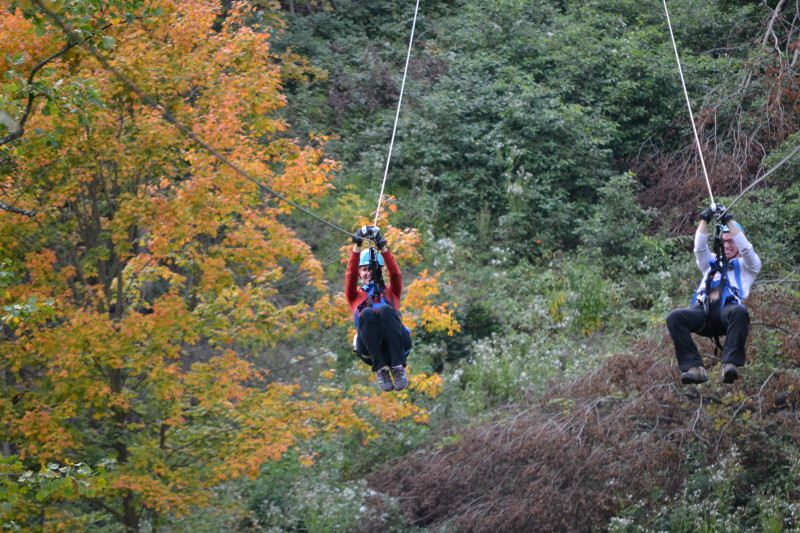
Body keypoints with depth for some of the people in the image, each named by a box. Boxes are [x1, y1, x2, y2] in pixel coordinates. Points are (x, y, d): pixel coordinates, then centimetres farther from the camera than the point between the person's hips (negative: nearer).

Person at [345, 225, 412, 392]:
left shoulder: (391, 292, 31)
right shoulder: (355, 296, 30)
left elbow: (396, 274, 11)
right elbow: (351, 275, 11)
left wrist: (382, 247, -2)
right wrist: (357, 245, 0)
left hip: (396, 345, 0)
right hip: (370, 350, 0)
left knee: (385, 309, -30)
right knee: (366, 313, -30)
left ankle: (398, 367, -36)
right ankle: (380, 369, -33)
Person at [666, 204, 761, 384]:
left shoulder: (747, 265, 27)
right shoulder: (711, 262, 37)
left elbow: (745, 247, 7)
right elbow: (699, 247, 18)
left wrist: (728, 220, 3)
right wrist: (705, 220, 7)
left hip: (728, 309, -3)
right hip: (704, 310, 3)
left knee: (740, 312, -41)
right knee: (674, 317, -29)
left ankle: (730, 364, -47)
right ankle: (695, 367, -39)